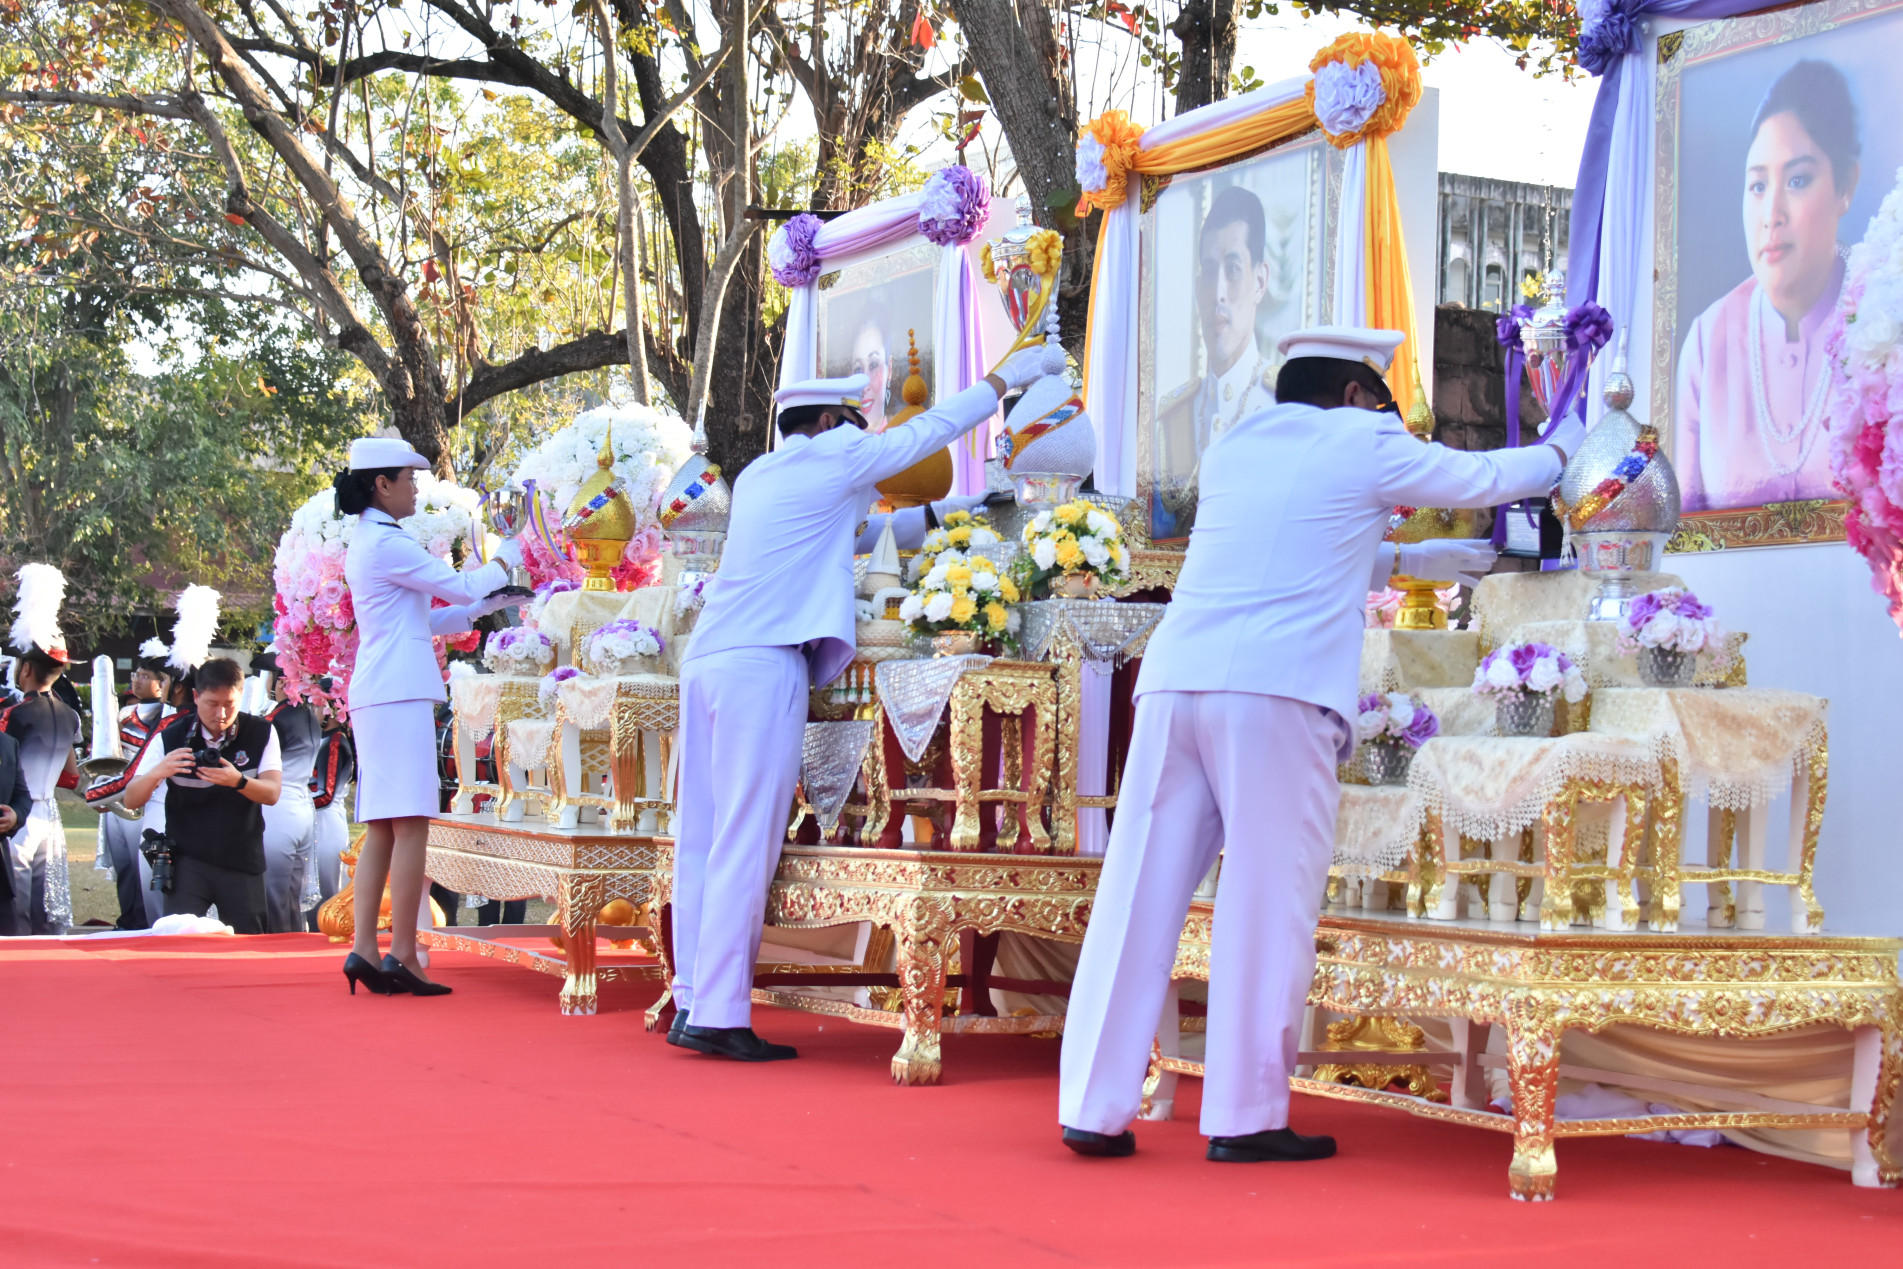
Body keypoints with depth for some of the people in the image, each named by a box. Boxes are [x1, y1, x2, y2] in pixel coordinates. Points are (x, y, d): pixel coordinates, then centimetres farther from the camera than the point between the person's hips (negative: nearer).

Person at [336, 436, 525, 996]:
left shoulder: (367, 541, 21)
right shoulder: (387, 543, -10)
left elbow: (427, 621, 24)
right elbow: (460, 585, -7)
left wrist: (488, 604, 22)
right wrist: (509, 555, 9)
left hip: (376, 697, 10)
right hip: (399, 696, -10)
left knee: (381, 829, 7)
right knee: (410, 824, -10)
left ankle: (365, 950, 4)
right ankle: (402, 956, -10)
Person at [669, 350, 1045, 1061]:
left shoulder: (754, 477, 24)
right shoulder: (831, 457, 3)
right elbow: (930, 431, 11)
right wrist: (1004, 379, 23)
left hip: (707, 659, 8)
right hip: (762, 663, -8)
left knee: (703, 840, 6)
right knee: (745, 845, -10)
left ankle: (692, 1004, 7)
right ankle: (719, 1015, -12)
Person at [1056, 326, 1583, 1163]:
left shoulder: (1232, 449, 25)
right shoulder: (1362, 444, 9)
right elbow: (1483, 479, 23)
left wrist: (1411, 562, 45)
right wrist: (1560, 450, 41)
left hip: (1173, 680, 6)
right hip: (1277, 693, -5)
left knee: (1140, 896, 4)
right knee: (1268, 903, 0)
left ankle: (1095, 1108, 4)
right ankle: (1245, 1116, 2)